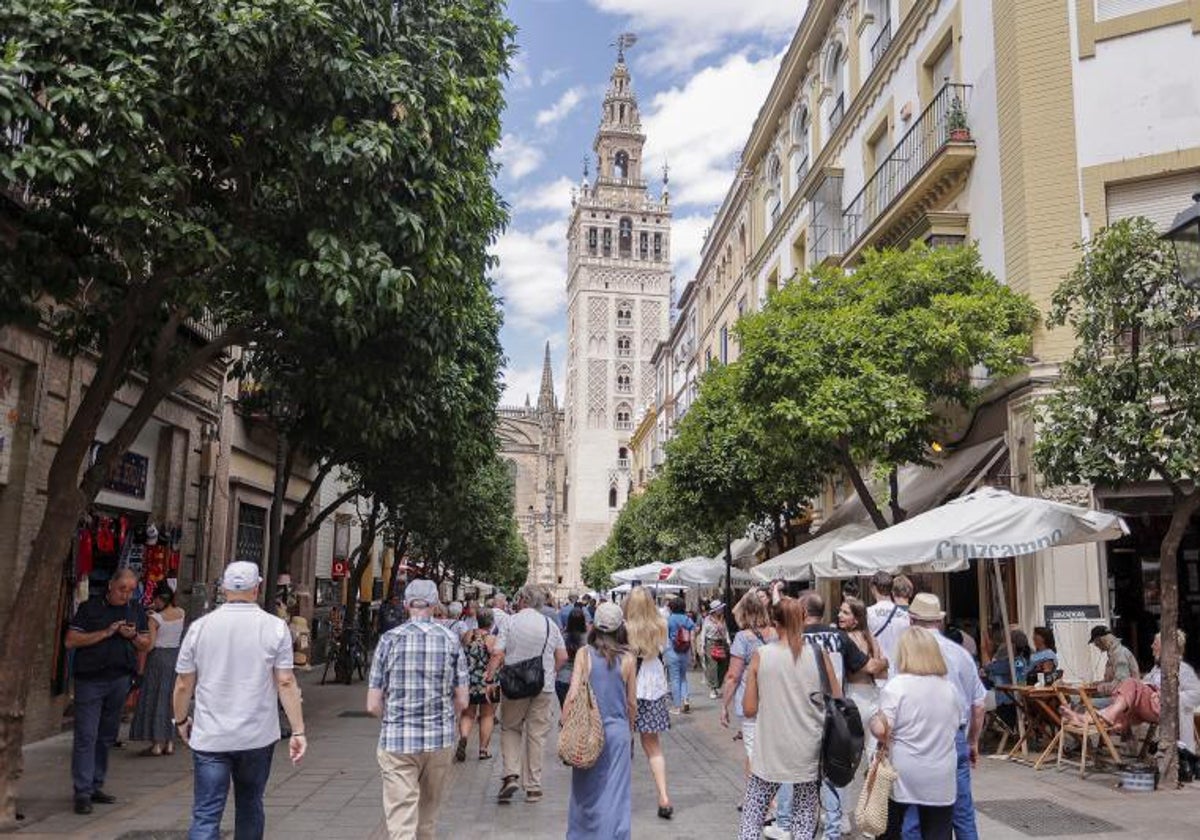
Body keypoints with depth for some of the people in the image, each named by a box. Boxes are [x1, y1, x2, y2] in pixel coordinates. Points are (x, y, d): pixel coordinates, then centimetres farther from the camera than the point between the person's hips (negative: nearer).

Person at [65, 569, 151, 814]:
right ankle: (82, 792, -2)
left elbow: (146, 646, 14)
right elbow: (70, 641, -8)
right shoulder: (89, 608, -1)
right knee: (86, 736, -6)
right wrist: (105, 633, -15)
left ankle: (96, 786, 21)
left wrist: (134, 636, -7)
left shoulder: (137, 611, 11)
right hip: (90, 680, -4)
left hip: (121, 680, 4)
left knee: (107, 736, 11)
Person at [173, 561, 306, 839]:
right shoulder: (275, 627, -6)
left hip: (209, 738, 0)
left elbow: (183, 685, 2)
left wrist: (181, 721, 19)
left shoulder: (199, 627, -2)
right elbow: (286, 683, -8)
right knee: (249, 806, 19)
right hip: (258, 737, 0)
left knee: (206, 816, 1)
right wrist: (298, 731, -4)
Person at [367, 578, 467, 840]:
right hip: (440, 740, 2)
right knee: (428, 816, 21)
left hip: (396, 741, -2)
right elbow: (462, 702, 2)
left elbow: (373, 706, -3)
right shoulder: (451, 640, -1)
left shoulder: (390, 640, -4)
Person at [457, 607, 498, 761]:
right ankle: (484, 749, 14)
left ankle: (463, 737, -14)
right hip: (488, 683, -3)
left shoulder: (467, 636, 2)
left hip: (467, 682, 3)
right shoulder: (492, 639, -10)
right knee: (487, 716, 11)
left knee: (467, 714, 13)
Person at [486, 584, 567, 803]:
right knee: (537, 734, 7)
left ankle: (511, 775, -2)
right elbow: (562, 657, 6)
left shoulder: (510, 621, -4)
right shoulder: (551, 624, 4)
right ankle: (533, 787, 10)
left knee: (510, 729, 15)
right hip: (544, 687, 2)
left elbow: (497, 655, -10)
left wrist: (489, 678, -1)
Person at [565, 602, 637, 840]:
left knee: (585, 791, 16)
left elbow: (573, 695, -10)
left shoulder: (584, 653, -5)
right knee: (615, 793, 6)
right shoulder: (628, 659, -3)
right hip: (618, 731, 0)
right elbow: (631, 703, 4)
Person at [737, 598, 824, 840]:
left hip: (770, 752, -1)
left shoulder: (761, 656, -9)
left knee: (751, 819, 11)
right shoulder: (818, 654, -7)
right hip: (808, 752, 1)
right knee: (804, 817, 14)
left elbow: (749, 709, -5)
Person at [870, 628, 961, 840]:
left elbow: (881, 729, -20)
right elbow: (955, 725, 16)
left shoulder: (897, 685, -13)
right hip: (940, 778, 3)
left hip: (903, 775, -3)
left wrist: (873, 722, 0)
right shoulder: (950, 687, 3)